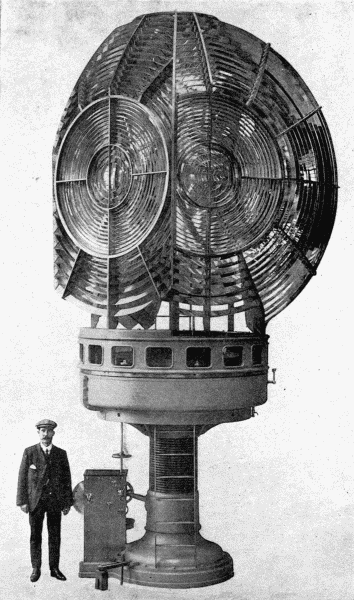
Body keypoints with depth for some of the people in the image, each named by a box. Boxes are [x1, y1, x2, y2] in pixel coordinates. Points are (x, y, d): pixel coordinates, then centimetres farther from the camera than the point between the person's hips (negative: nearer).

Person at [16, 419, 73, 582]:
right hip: (35, 501, -2)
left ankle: (54, 568, 14)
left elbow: (66, 479, 6)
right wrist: (22, 501, -7)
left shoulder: (61, 454, 5)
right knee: (35, 536, 4)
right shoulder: (29, 452, 0)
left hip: (55, 501, 2)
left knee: (55, 536, 5)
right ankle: (36, 569, 13)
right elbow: (22, 477, -1)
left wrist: (67, 502, 2)